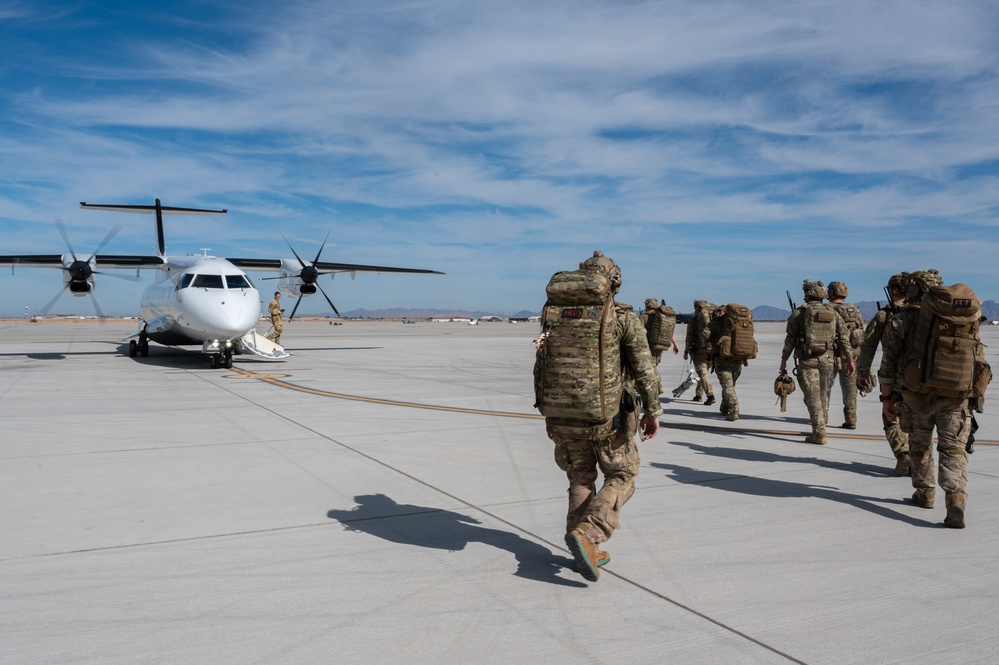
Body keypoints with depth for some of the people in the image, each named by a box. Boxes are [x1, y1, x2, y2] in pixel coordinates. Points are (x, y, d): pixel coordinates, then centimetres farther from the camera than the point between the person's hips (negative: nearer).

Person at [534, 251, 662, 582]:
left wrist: (545, 409, 19)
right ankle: (586, 534, -9)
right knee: (621, 478, 11)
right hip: (607, 416, -4)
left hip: (563, 414, 4)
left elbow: (541, 366, 9)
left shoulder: (556, 314, 7)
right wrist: (652, 411, -1)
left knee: (581, 480, 19)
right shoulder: (624, 316, -4)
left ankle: (587, 553, 18)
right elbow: (644, 368, -9)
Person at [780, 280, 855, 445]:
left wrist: (784, 360, 3)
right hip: (827, 358, 4)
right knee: (823, 395, 16)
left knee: (812, 396, -3)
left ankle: (819, 433, -8)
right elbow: (844, 338, 4)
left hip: (807, 359, -4)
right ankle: (820, 428, 27)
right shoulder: (833, 313, 7)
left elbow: (790, 339, -4)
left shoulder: (799, 313, -4)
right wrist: (849, 359, 8)